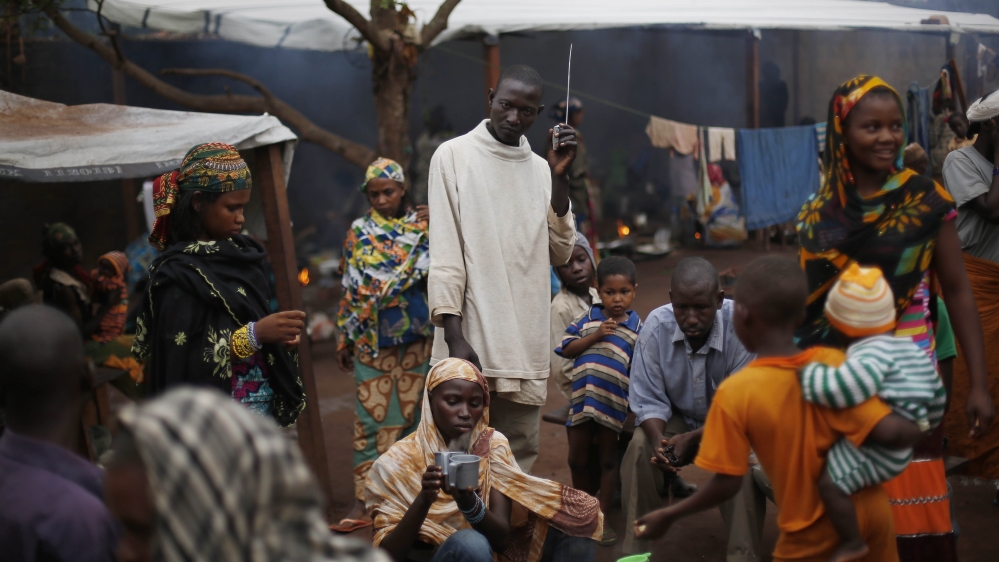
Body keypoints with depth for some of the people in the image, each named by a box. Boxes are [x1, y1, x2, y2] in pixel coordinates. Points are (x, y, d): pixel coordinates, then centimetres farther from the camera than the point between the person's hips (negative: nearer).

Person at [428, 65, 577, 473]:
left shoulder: (541, 168, 14)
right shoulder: (454, 155, 1)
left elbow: (560, 252, 7)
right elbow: (445, 253, -5)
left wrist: (559, 178, -2)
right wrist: (454, 335, -13)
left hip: (526, 343, 4)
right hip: (471, 338, -4)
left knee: (520, 455, 8)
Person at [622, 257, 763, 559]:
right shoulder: (656, 325, -20)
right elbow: (648, 400, -14)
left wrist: (692, 439, -35)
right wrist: (658, 440, -35)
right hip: (678, 418, 3)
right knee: (640, 447, -24)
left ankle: (743, 554, -19)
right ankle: (635, 550, -12)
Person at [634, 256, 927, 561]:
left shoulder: (736, 393, -18)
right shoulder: (835, 364, -11)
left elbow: (727, 484, -13)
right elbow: (890, 432, -18)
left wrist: (669, 515, 0)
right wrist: (916, 427, 4)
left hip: (812, 534, -4)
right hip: (871, 511, 4)